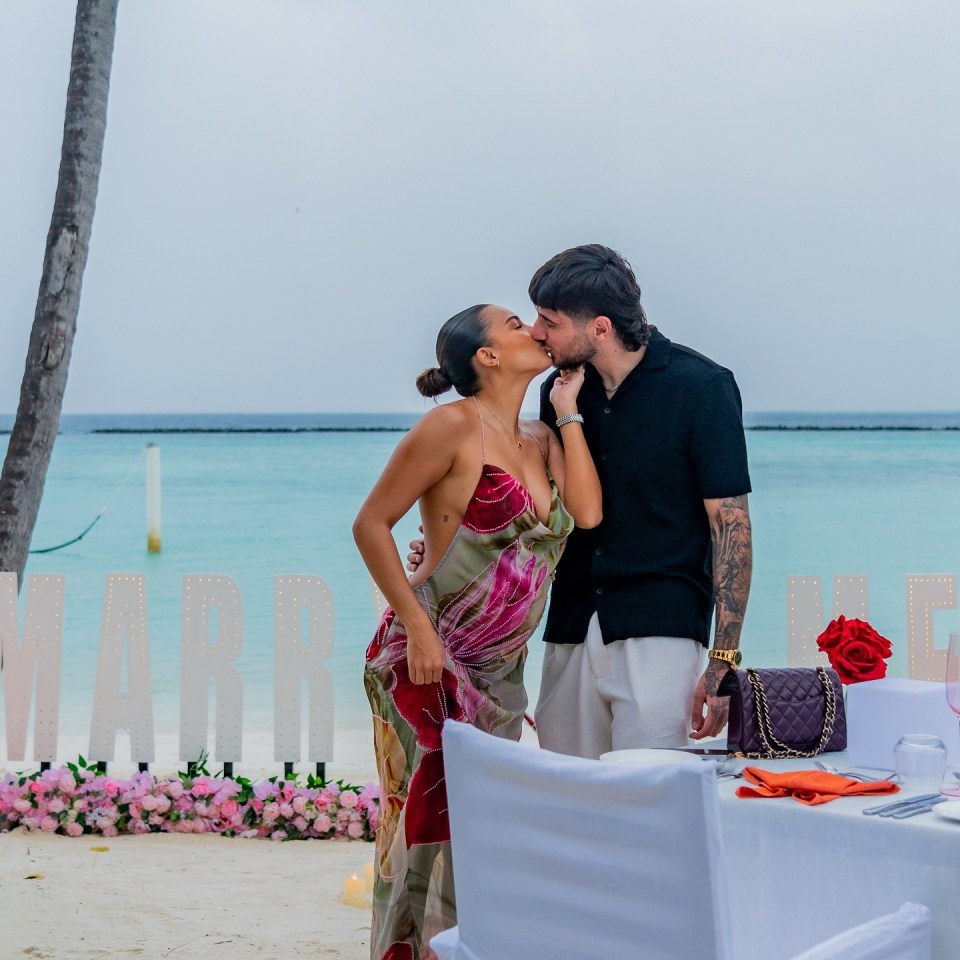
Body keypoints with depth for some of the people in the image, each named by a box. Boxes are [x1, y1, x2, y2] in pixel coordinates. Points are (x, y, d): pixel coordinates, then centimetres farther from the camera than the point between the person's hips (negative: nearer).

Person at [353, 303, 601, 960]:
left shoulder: (540, 439, 13)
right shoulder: (456, 425, -9)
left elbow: (587, 514, -4)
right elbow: (371, 524, -9)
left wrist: (568, 411, 2)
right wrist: (416, 626, -16)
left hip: (500, 671, 7)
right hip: (432, 659, -7)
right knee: (435, 815, -5)